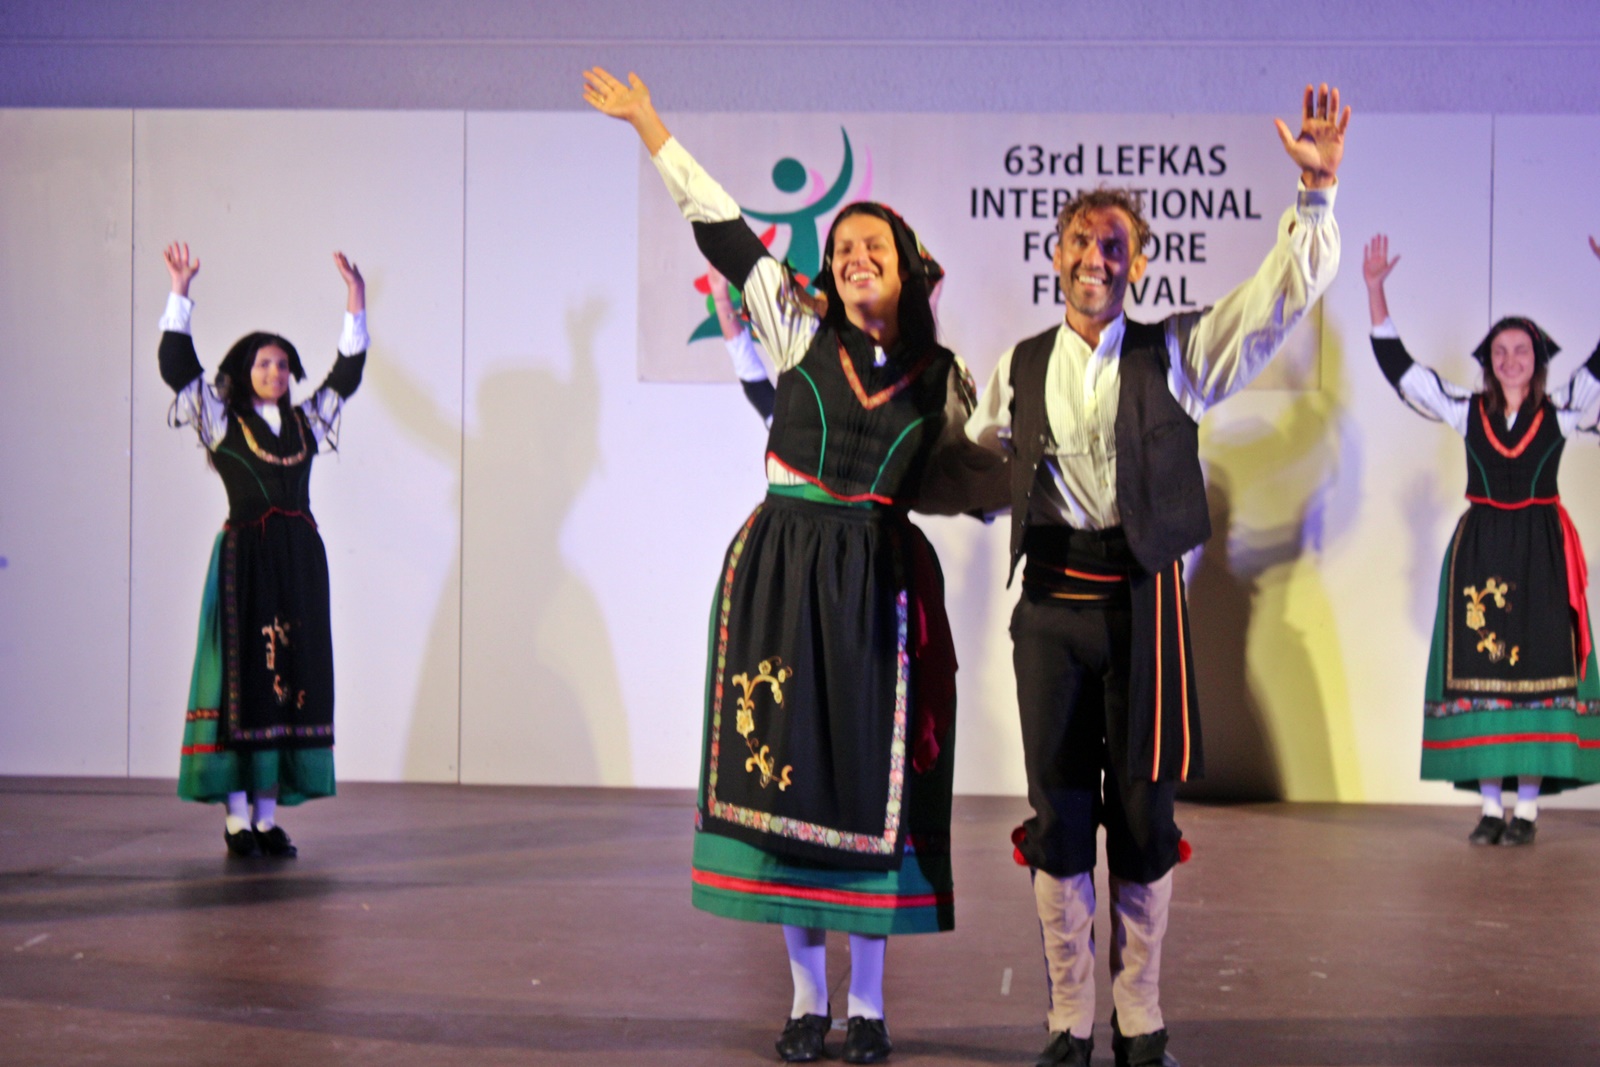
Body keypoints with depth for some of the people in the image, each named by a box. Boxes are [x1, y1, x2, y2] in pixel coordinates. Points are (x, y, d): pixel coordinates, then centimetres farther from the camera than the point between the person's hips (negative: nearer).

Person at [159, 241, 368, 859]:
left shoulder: (306, 423, 15)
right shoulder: (221, 421, 5)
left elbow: (346, 374, 18)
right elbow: (176, 366, -2)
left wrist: (355, 305, 11)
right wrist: (180, 294, -6)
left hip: (300, 559, 4)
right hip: (244, 558, -4)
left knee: (294, 678, 2)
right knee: (242, 677, -5)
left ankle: (267, 816, 8)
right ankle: (236, 819, -1)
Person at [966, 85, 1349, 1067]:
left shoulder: (1178, 354, 4)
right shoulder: (1020, 368, 10)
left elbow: (1288, 293, -5)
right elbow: (977, 461, 26)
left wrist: (1317, 191, -14)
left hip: (1144, 599, -1)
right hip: (1051, 600, 2)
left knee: (1143, 810, 4)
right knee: (1058, 810, 4)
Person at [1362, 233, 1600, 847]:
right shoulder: (1466, 413, 6)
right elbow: (1396, 366, 5)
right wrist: (1375, 289, 0)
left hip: (1542, 551, -1)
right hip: (1479, 550, 1)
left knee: (1538, 672, -4)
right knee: (1481, 671, -1)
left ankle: (1527, 806, 0)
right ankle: (1491, 805, 4)